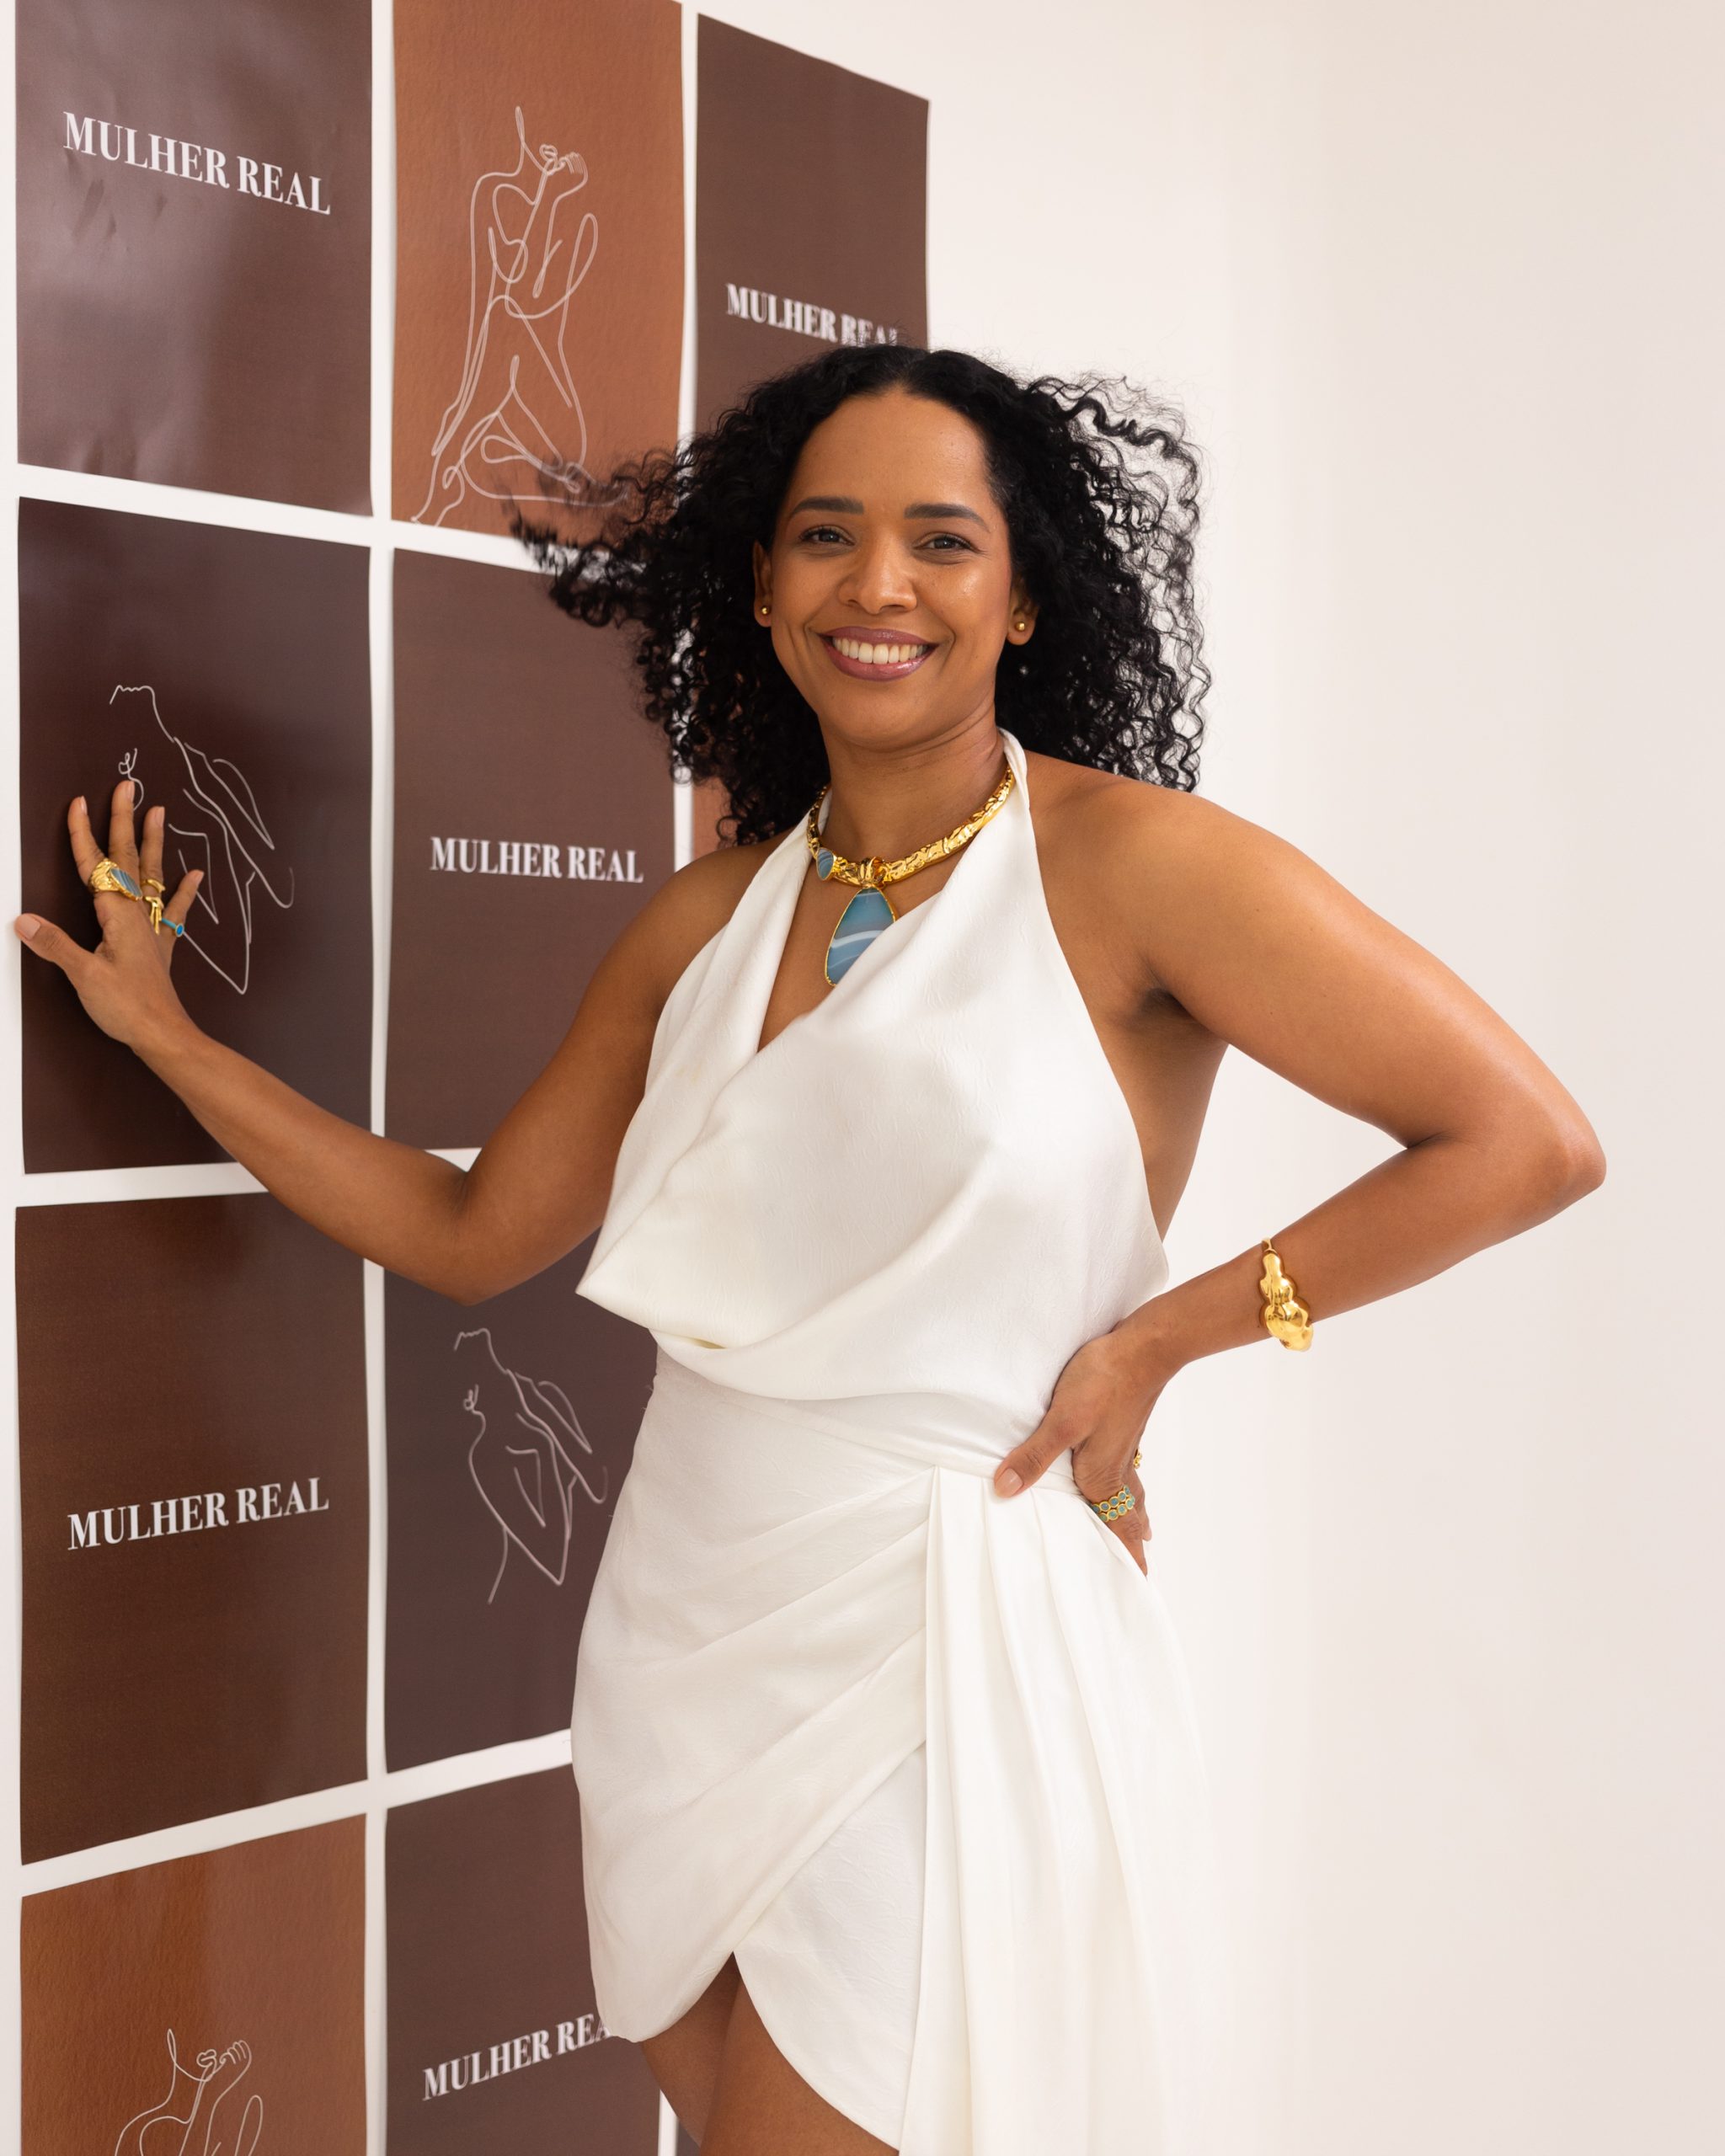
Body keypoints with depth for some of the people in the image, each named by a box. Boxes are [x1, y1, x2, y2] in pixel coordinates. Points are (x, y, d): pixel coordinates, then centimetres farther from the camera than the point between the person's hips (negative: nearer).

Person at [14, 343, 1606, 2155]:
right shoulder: (706, 922, 5)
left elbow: (1526, 1142, -11)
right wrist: (162, 1032, 13)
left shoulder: (1126, 864, -11)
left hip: (944, 1650, -5)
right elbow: (471, 1235, 13)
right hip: (682, 1633, 6)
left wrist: (1162, 1336, -12)